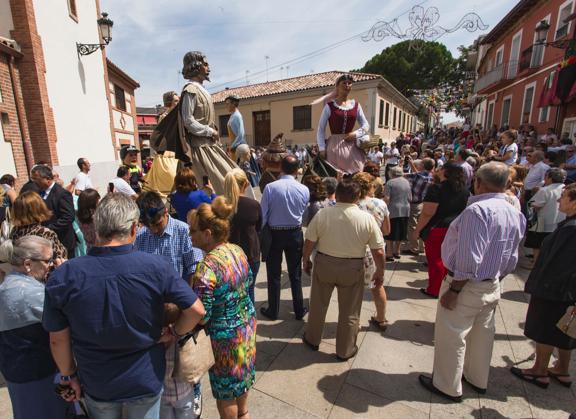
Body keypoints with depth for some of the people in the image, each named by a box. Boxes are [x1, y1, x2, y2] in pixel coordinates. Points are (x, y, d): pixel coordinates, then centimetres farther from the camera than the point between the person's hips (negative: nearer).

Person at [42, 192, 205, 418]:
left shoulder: (64, 276, -21)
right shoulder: (156, 266, -25)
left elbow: (58, 339, -8)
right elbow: (197, 310, -20)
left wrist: (69, 375, 8)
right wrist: (175, 333, -2)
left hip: (96, 385, 1)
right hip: (147, 380, -1)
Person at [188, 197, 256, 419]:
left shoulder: (208, 267, -32)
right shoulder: (237, 250, -8)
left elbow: (201, 315, -28)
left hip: (225, 335, -8)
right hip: (246, 323, 8)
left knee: (225, 388, 19)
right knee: (241, 373, 31)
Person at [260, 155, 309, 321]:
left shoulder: (270, 187, -17)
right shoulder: (304, 190, -11)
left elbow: (262, 214, -13)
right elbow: (303, 212, 0)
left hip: (274, 234, -2)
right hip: (295, 234, 2)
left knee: (274, 274, 13)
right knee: (295, 274, 16)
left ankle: (273, 311, 26)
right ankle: (299, 310, 28)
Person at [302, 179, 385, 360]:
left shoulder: (322, 214, -12)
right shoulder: (367, 218, -12)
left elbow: (309, 242, -5)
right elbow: (379, 251, -8)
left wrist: (306, 260, 12)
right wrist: (380, 272, 7)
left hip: (324, 264, 1)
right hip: (353, 268, -1)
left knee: (318, 305, 21)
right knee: (349, 312, 17)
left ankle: (312, 340, 40)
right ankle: (345, 350, 33)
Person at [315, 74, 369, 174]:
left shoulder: (356, 105, 11)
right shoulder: (330, 105, 0)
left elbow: (366, 125, 15)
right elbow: (321, 129, -1)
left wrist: (355, 134, -4)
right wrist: (322, 149, -9)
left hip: (352, 146, 4)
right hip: (334, 146, -3)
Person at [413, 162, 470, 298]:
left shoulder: (436, 188, -18)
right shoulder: (465, 191, 4)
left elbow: (427, 213, -21)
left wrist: (418, 229, -12)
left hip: (436, 229, -6)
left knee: (435, 260, 5)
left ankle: (434, 289, 16)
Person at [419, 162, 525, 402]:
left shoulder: (478, 210, -25)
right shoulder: (515, 214, 4)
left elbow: (468, 260, -28)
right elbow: (511, 260, 11)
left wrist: (454, 290, -20)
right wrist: (495, 280, 21)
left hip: (466, 286, -8)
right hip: (492, 286, 9)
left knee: (451, 338, 9)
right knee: (482, 335, 24)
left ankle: (448, 387, 27)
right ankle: (478, 380, 45)